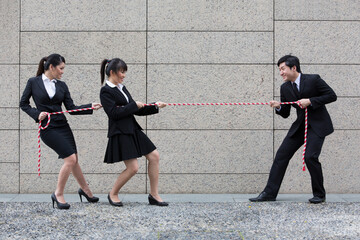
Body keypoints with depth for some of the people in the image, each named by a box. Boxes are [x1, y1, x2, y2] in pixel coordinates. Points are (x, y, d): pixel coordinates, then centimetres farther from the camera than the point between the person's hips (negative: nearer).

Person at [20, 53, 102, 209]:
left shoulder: (61, 85, 8)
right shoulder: (33, 82, -2)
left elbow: (71, 108, 6)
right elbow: (23, 103, 4)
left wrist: (90, 107, -6)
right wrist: (37, 114, -11)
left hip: (63, 126, 5)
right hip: (48, 128, -5)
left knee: (73, 160, 9)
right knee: (70, 159, -13)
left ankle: (85, 190, 29)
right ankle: (58, 195, 2)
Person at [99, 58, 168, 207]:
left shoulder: (122, 88, 17)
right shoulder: (106, 91, -8)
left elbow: (135, 111, 18)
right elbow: (115, 113, -18)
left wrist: (155, 107, 10)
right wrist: (134, 105, -13)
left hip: (133, 130, 9)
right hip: (120, 133, -9)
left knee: (154, 156, 4)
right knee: (133, 167, -12)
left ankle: (154, 195, 11)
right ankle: (113, 194, 9)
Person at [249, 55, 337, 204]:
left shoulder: (313, 80, -12)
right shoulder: (285, 88, 4)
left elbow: (332, 96, -10)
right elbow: (285, 114, 8)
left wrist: (310, 101, -20)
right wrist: (278, 107, -15)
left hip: (317, 125, -6)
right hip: (300, 125, 6)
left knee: (310, 157, -20)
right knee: (281, 155, -1)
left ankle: (319, 194, -1)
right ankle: (270, 193, 4)